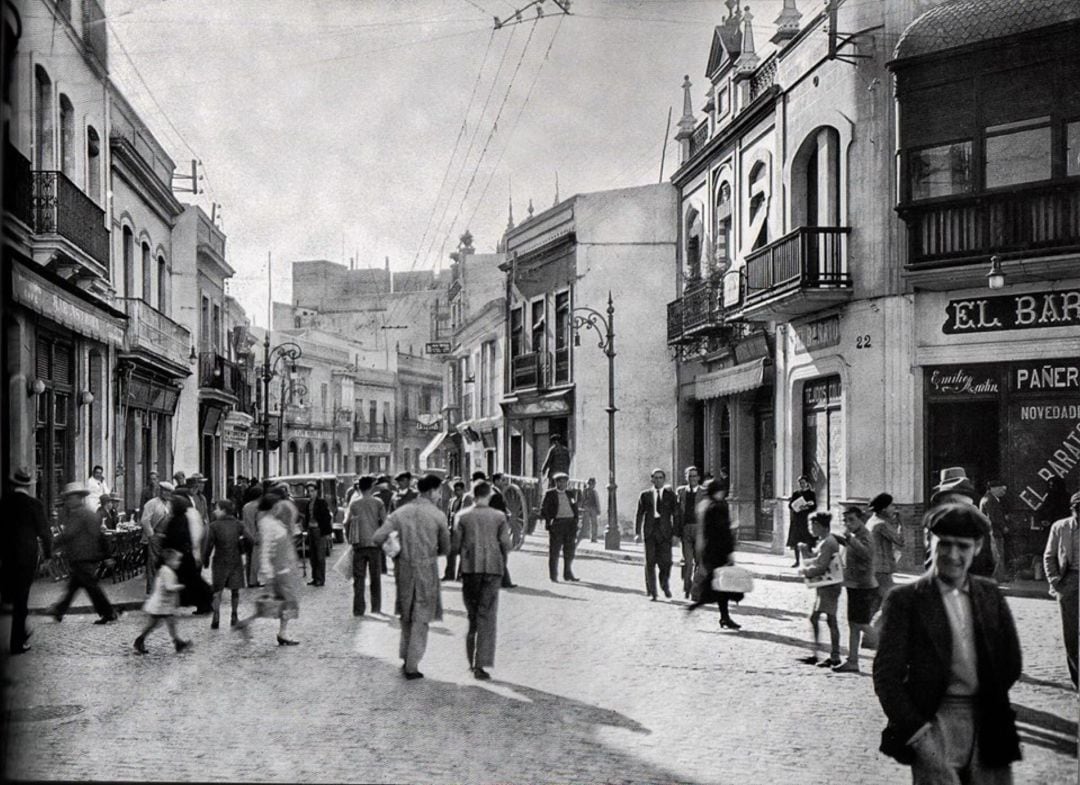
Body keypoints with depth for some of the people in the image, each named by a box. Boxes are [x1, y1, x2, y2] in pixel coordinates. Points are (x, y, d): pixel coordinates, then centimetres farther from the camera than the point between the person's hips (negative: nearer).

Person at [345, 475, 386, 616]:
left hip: (358, 544, 1)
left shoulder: (354, 503, 1)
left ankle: (358, 609, 4)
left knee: (358, 578, 6)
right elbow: (384, 522, -4)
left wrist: (349, 540, 12)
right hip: (374, 543, -1)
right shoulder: (378, 502, -2)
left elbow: (347, 523, 1)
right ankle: (376, 608, 10)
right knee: (375, 578, 9)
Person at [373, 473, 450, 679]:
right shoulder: (437, 515, -8)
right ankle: (412, 666, 4)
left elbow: (378, 538, -6)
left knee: (406, 614, 20)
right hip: (427, 569, -3)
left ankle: (406, 658, 23)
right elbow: (445, 549, 0)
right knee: (421, 618, 5)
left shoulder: (400, 512, 0)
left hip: (404, 568, 3)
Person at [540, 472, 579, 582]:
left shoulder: (570, 494, 16)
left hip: (570, 523, 4)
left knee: (569, 550, 5)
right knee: (554, 550, -1)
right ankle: (553, 576, 4)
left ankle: (568, 574, 15)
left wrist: (576, 522, 8)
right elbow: (543, 510, 0)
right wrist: (549, 521, -11)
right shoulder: (549, 494, 3)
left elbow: (575, 509, 20)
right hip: (556, 523, -4)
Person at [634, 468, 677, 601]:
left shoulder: (670, 494, 8)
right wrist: (637, 533, -1)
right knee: (650, 562, -1)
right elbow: (639, 514, 8)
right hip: (649, 531, 0)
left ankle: (665, 584, 23)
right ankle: (651, 592, 8)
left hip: (665, 531, 0)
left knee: (665, 561, -5)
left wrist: (676, 533, -2)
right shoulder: (645, 494, 9)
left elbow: (675, 514, 6)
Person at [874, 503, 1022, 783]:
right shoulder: (905, 600, -3)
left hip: (989, 726, 4)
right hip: (933, 724, -4)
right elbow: (886, 675, -7)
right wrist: (918, 733, -15)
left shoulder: (990, 594, 10)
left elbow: (1011, 663, 15)